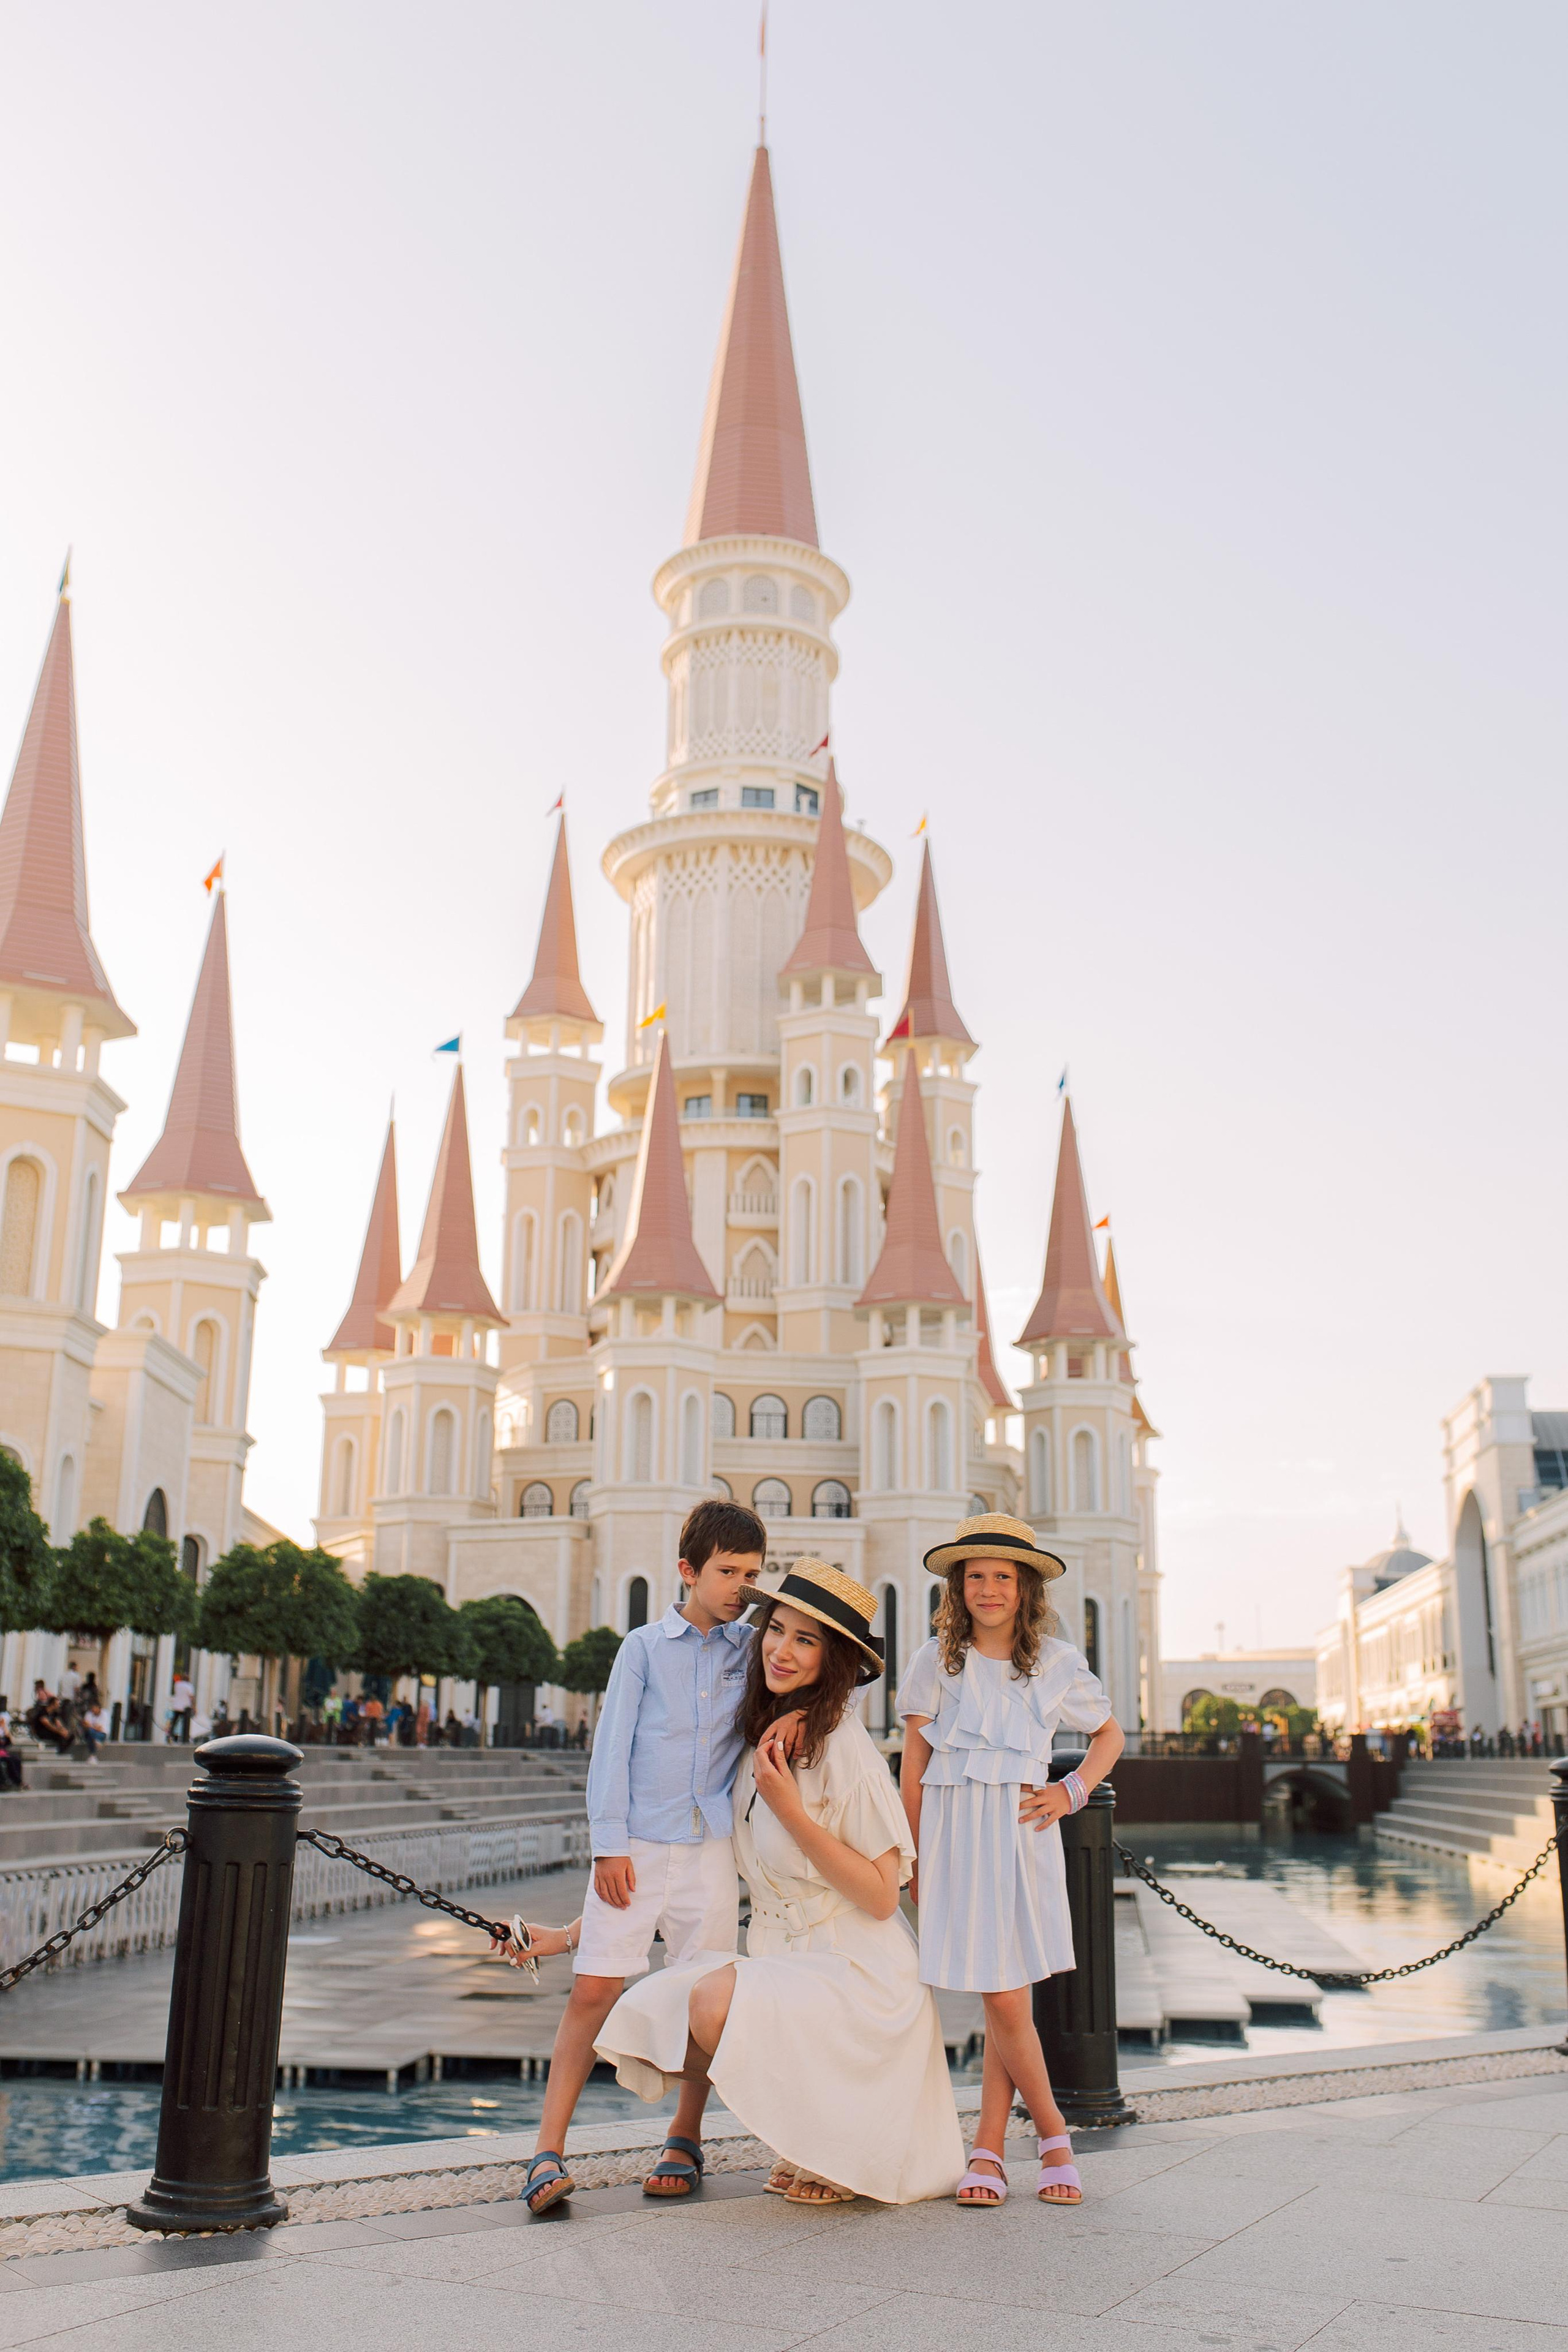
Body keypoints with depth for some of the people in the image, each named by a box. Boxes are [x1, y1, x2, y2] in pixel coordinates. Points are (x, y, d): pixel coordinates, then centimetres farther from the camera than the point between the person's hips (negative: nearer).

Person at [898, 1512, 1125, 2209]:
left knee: (1006, 1997, -4)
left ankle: (987, 2150, 10)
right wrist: (914, 1860, 6)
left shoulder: (1055, 1662, 6)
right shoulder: (936, 1661, 4)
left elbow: (1110, 1734, 20)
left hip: (1021, 1832, 0)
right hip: (954, 1837, 0)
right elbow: (913, 1766, 7)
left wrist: (1072, 1792, 4)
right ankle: (1053, 2134, 14)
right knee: (1002, 2000, -3)